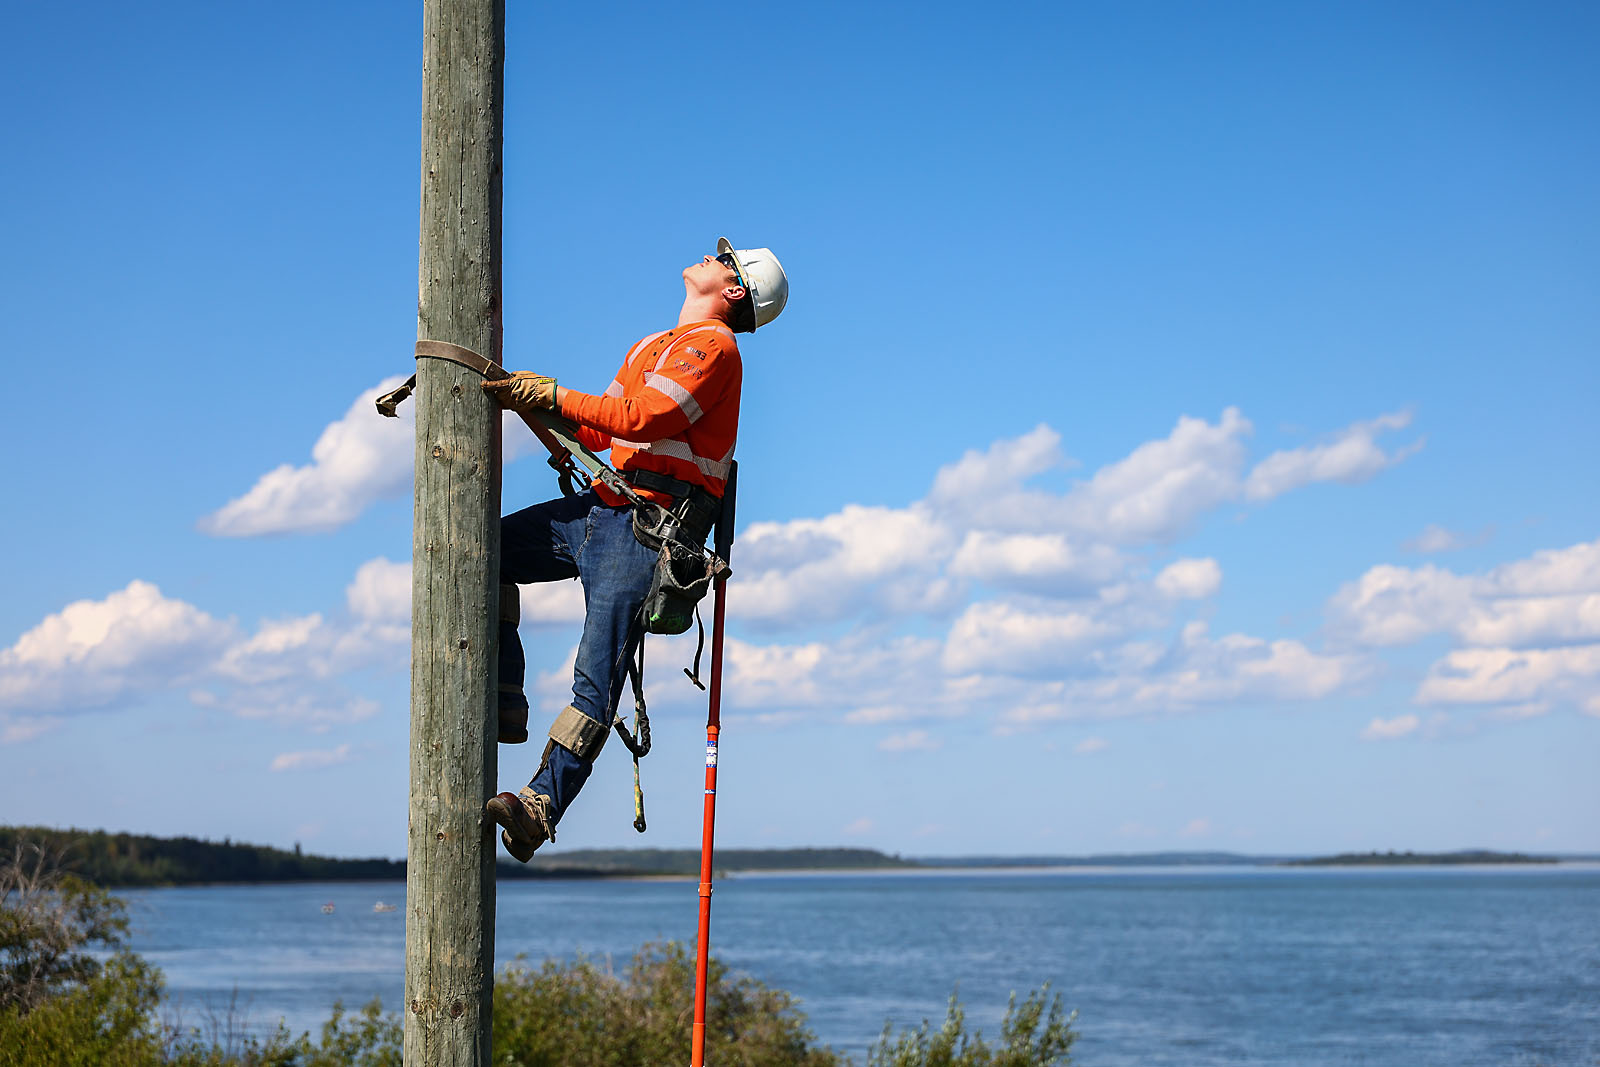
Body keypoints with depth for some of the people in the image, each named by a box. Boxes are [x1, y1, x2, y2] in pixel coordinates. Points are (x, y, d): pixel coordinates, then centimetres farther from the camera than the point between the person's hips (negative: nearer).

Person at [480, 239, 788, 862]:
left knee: (596, 679, -14)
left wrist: (553, 397, -17)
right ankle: (504, 707, 1)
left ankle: (540, 809, -19)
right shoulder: (651, 348, 24)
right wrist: (531, 401, 6)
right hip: (598, 508, 10)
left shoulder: (713, 345, -6)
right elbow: (597, 433, 21)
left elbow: (644, 417, -21)